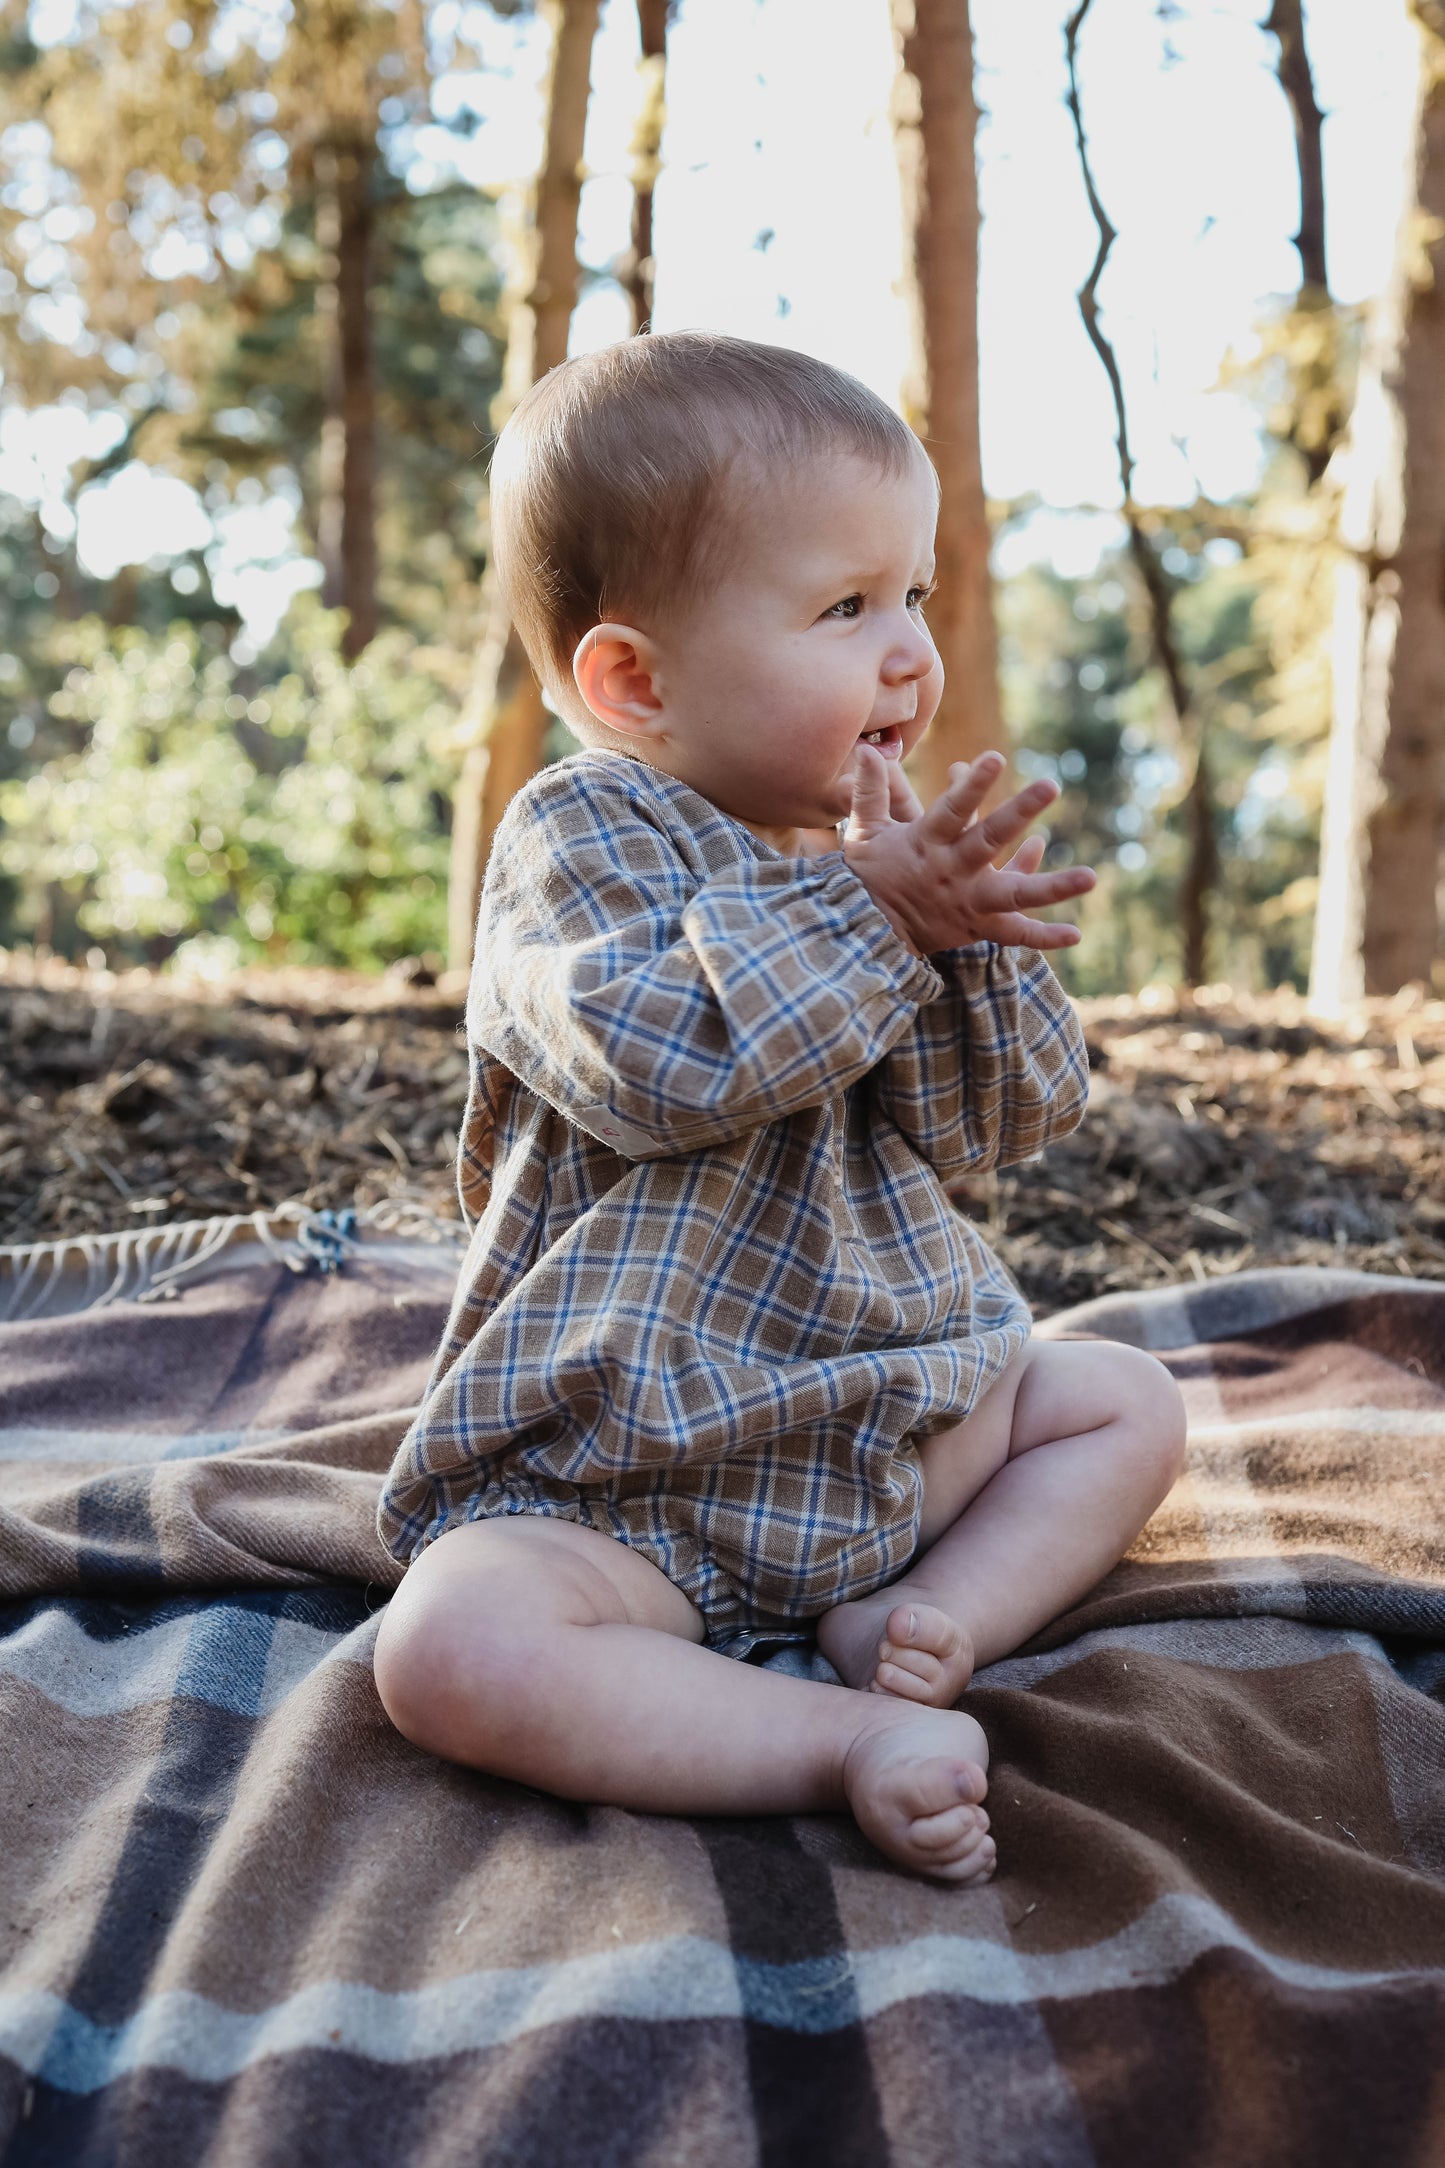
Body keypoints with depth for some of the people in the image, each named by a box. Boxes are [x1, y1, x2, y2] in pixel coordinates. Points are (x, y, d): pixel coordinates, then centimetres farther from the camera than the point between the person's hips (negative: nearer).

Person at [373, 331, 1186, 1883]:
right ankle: (854, 1741, -22)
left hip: (895, 1403, 7)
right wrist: (866, 913, -29)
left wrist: (971, 928, -18)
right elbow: (654, 1066, -31)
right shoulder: (583, 835, -13)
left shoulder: (882, 850, 5)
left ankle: (931, 1617, -5)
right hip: (627, 1482, -6)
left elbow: (1001, 1124, -1)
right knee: (452, 1649, -29)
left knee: (1128, 1403, 10)